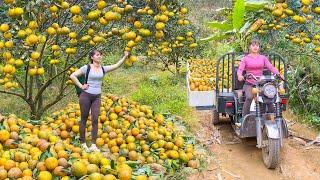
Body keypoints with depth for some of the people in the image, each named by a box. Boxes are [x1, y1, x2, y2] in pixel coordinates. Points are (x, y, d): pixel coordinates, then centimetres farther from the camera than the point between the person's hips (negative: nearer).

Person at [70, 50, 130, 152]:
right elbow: (72, 76, -8)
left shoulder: (103, 68, 5)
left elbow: (117, 65, -3)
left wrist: (125, 57, -13)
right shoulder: (87, 68, -6)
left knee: (95, 120, -2)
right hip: (86, 95, -3)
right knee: (84, 119, 6)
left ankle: (93, 145, 0)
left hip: (97, 97, 3)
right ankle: (83, 143, 15)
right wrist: (81, 86, -10)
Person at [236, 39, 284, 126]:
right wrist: (239, 75, -29)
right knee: (249, 97, -31)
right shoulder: (245, 58, 8)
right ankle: (243, 120, -30)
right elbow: (240, 69, -5)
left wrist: (278, 74, -17)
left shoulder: (263, 58, 13)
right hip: (249, 84, -2)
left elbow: (271, 67, 2)